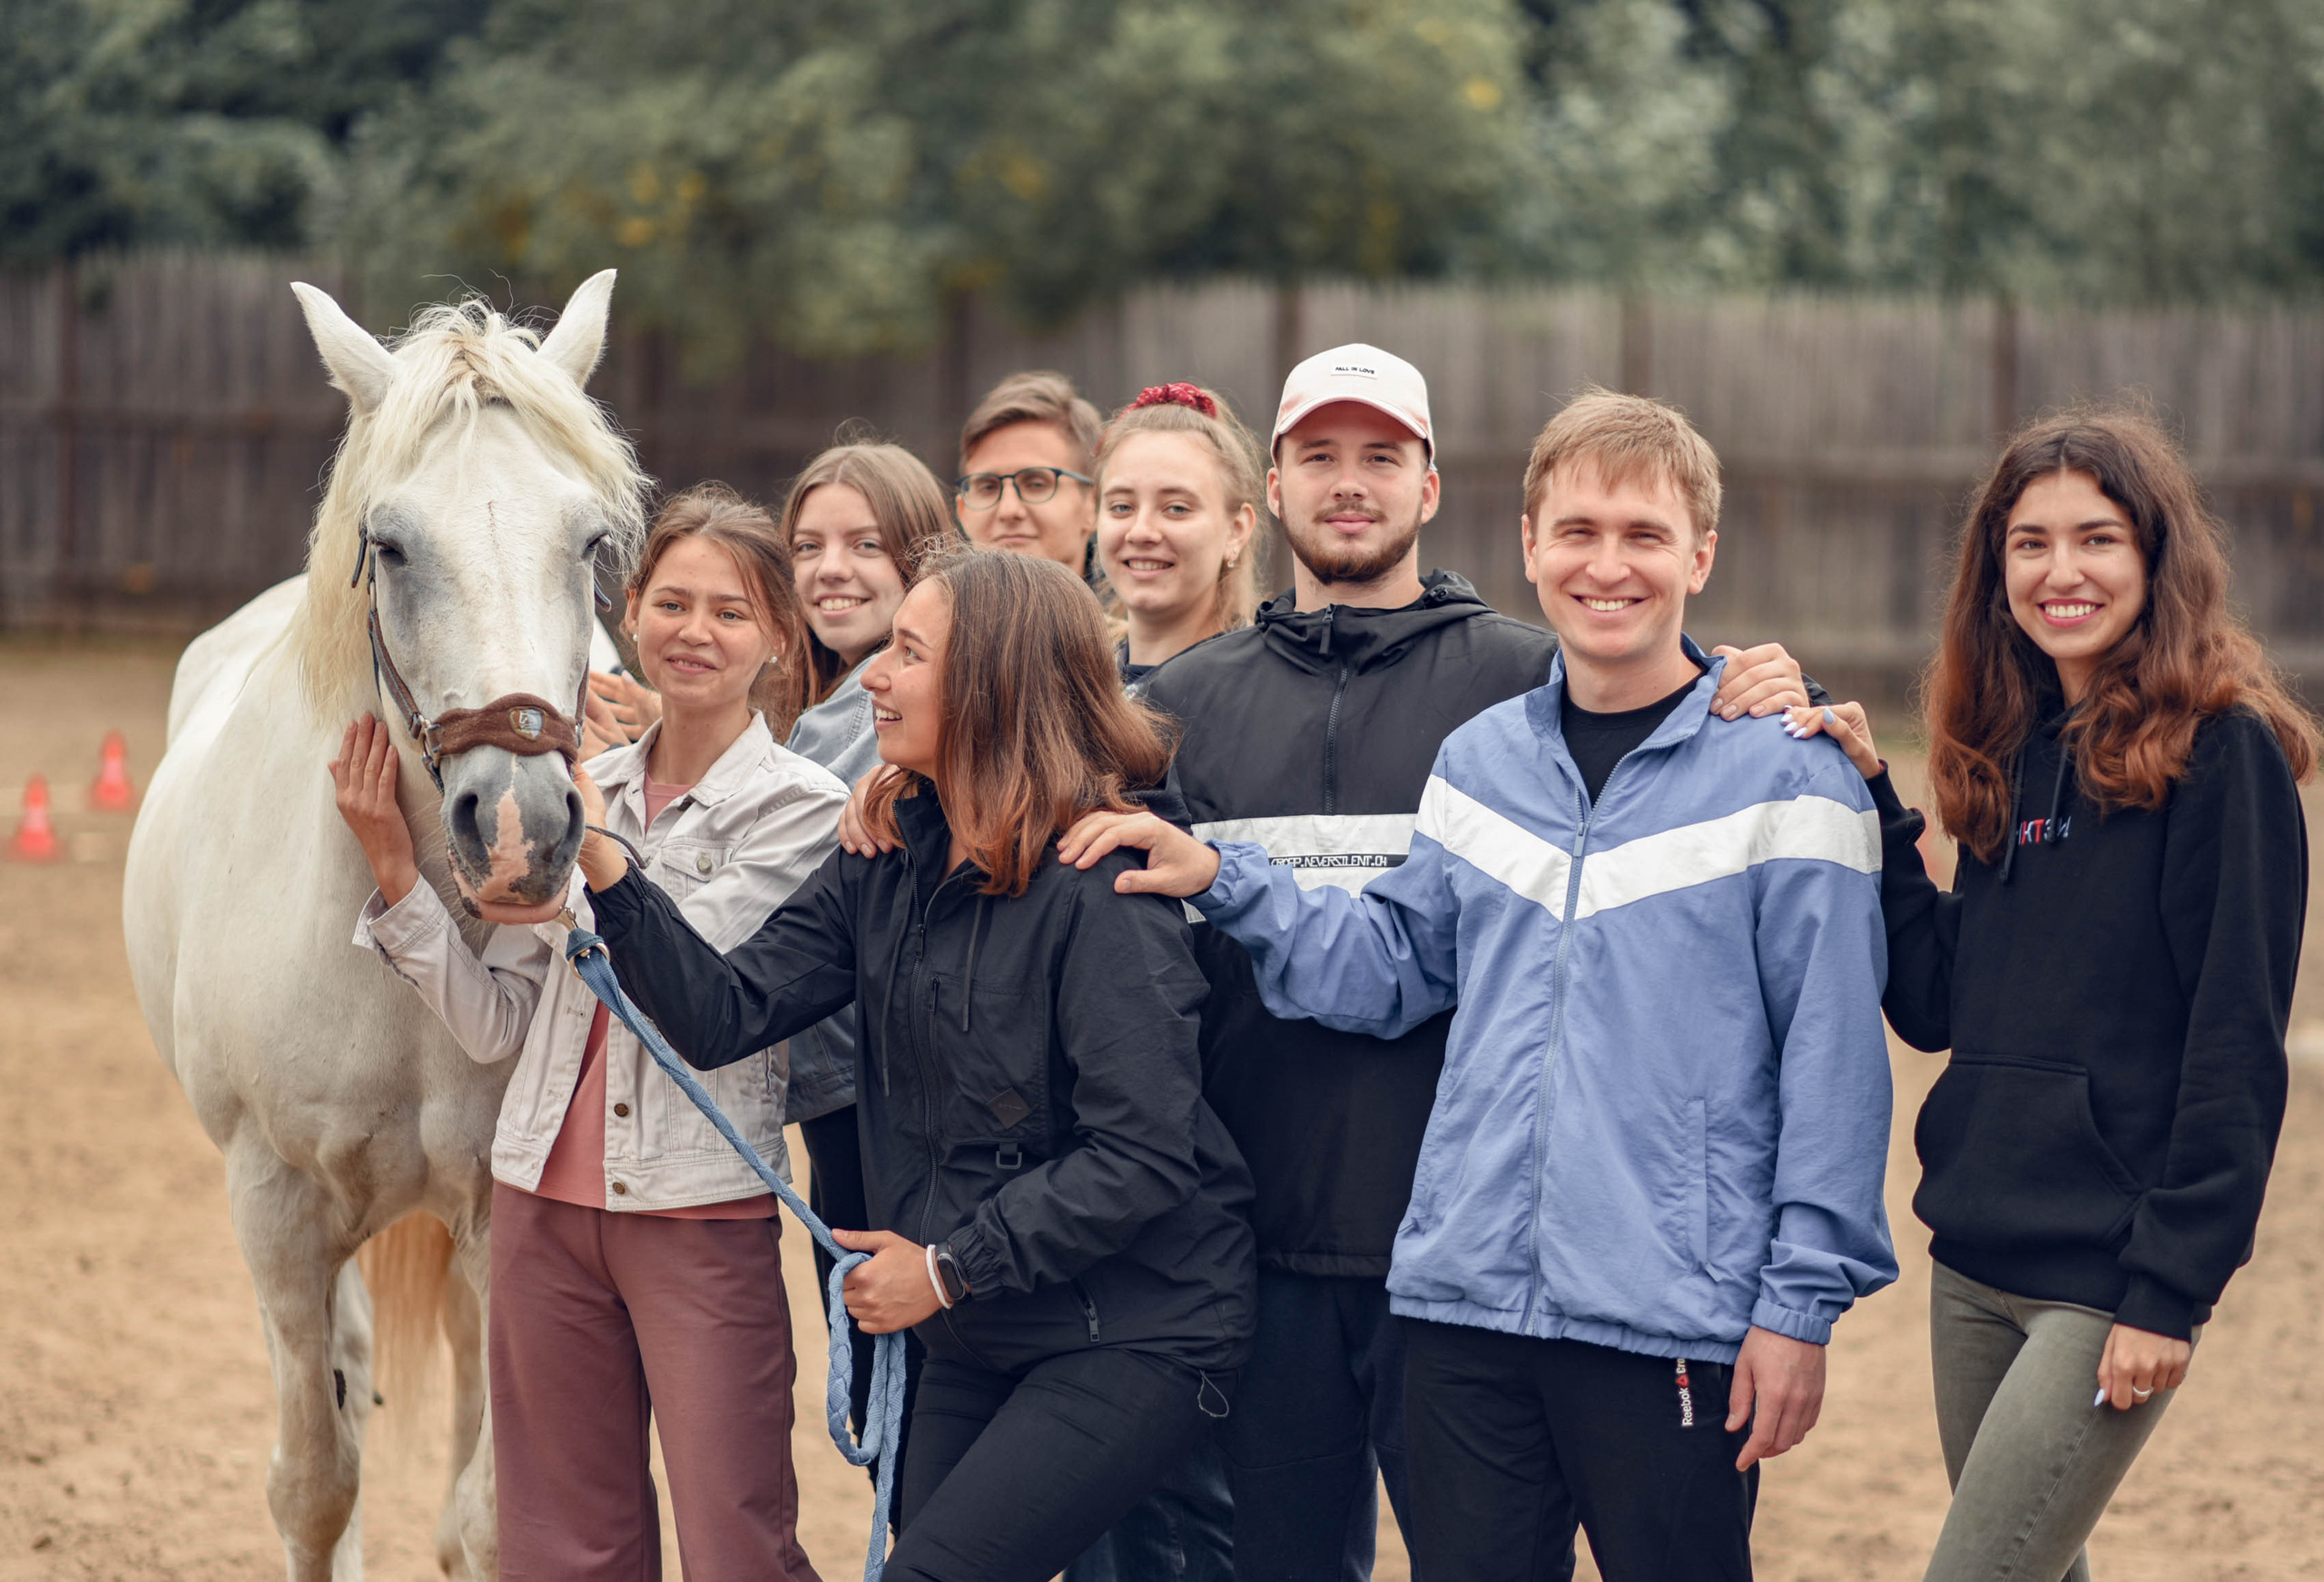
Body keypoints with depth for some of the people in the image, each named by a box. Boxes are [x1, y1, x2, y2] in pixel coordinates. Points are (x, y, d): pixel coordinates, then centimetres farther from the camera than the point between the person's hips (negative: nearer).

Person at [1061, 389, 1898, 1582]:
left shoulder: (1785, 776, -4)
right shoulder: (1480, 760, 12)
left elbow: (1830, 1056, -6)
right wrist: (1223, 882, 4)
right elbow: (1394, 967, 17)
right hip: (1466, 1304, 5)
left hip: (1676, 1324, -5)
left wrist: (1802, 1303, -10)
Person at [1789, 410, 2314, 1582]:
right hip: (1976, 1263, 7)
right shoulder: (2015, 754, 12)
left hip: (2111, 1280, -7)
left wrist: (2170, 1290, -16)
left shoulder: (2221, 749, -10)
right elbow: (1934, 1003, 11)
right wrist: (1871, 805, 1)